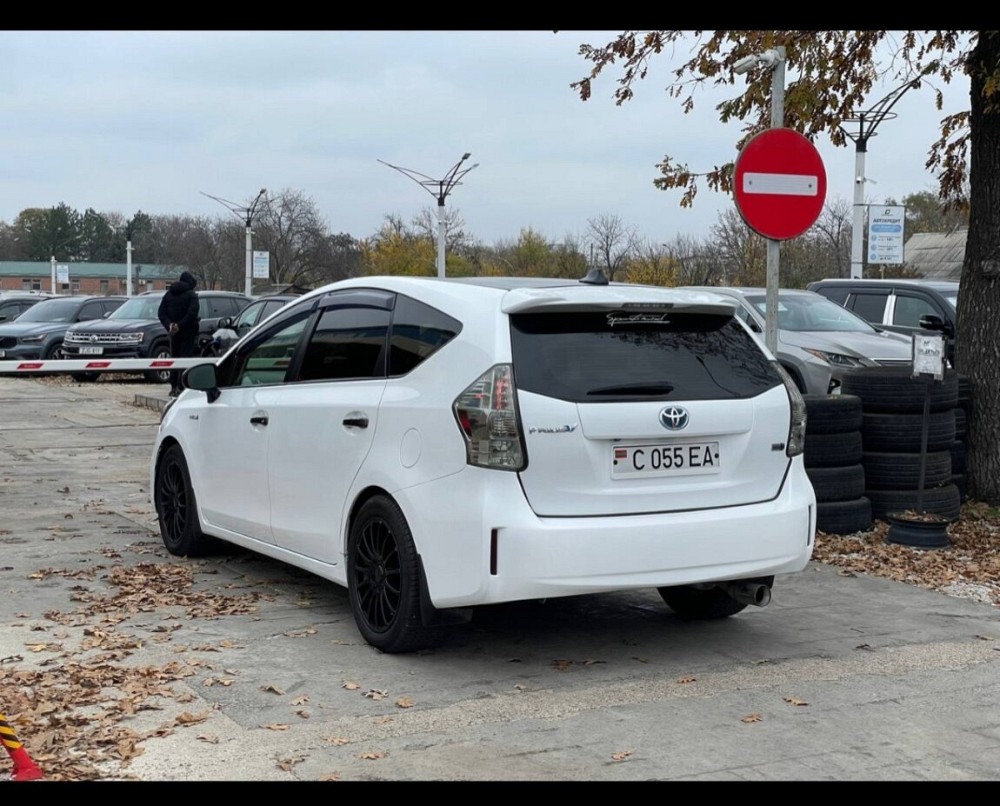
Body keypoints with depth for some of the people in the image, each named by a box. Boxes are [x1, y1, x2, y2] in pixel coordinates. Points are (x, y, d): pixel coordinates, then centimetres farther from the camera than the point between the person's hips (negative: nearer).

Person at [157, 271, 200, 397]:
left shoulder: (169, 294, 9)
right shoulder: (191, 295, -8)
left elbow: (161, 312, 3)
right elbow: (192, 313, -21)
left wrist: (169, 325, -6)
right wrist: (179, 326, -18)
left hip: (174, 333, 5)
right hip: (188, 332, -5)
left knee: (174, 358, 15)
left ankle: (173, 387, 16)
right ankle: (180, 387, -12)